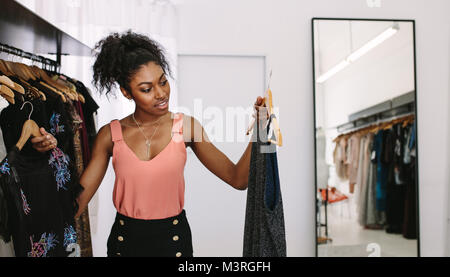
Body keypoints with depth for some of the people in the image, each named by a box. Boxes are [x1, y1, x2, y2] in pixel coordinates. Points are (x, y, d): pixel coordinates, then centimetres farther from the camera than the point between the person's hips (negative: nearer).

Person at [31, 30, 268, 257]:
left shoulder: (186, 126, -8)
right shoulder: (110, 135, -7)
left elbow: (237, 179, -10)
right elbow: (76, 205, -9)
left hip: (174, 238, 0)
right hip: (125, 239, 1)